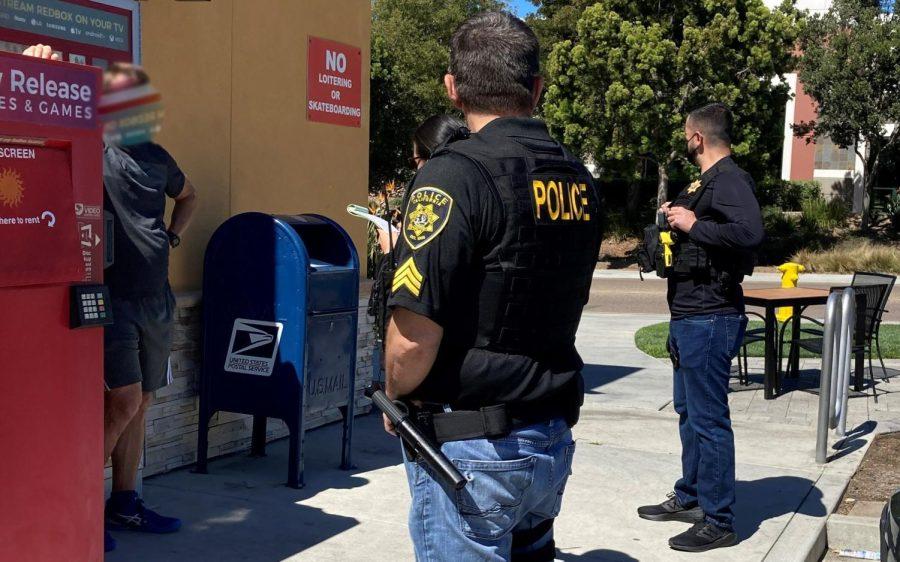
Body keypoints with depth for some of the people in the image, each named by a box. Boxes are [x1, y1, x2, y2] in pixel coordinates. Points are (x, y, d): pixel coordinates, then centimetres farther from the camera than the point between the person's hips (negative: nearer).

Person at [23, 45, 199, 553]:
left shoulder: (156, 157, 13)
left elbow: (188, 195, 32)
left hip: (157, 297, 7)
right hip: (112, 296, -6)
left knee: (140, 403, 11)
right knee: (125, 400, -12)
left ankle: (125, 503, 24)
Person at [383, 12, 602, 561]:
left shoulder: (456, 175, -18)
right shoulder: (581, 182, 5)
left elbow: (412, 342, -21)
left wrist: (395, 397, -2)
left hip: (473, 451, -7)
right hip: (553, 441, 7)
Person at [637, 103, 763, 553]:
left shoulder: (729, 180, -16)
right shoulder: (707, 181, 16)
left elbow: (750, 231, -33)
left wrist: (693, 225, -24)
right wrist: (678, 214, 12)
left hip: (710, 320, -11)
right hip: (690, 317, 11)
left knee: (708, 420, -5)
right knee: (689, 412, 20)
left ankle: (718, 522, 4)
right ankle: (689, 498, 34)